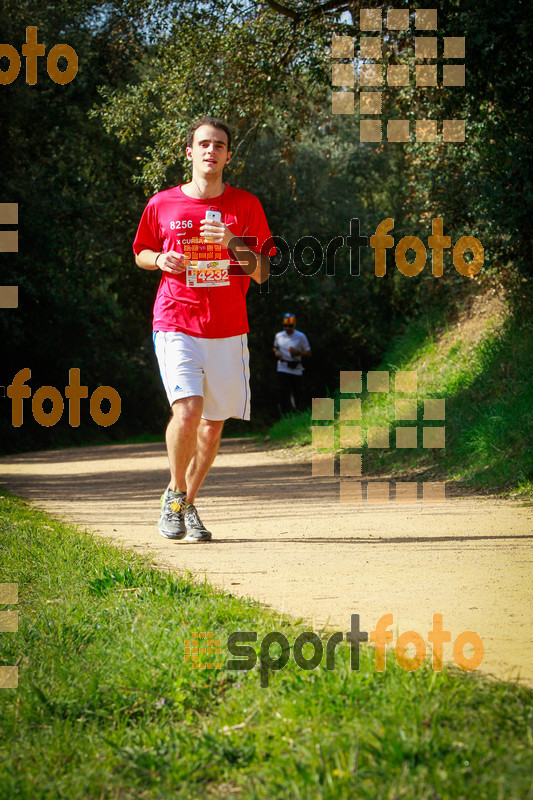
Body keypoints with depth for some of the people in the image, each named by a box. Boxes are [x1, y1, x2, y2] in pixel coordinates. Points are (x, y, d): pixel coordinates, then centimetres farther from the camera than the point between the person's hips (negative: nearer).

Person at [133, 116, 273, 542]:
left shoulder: (246, 206, 5)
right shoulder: (162, 204, 4)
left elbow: (262, 273, 2)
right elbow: (141, 253, 19)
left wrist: (233, 244, -16)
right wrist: (161, 260, -4)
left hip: (228, 330, 2)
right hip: (176, 325, -2)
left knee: (214, 422, 6)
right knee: (187, 409, -20)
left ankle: (189, 504, 25)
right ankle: (174, 493, 4)